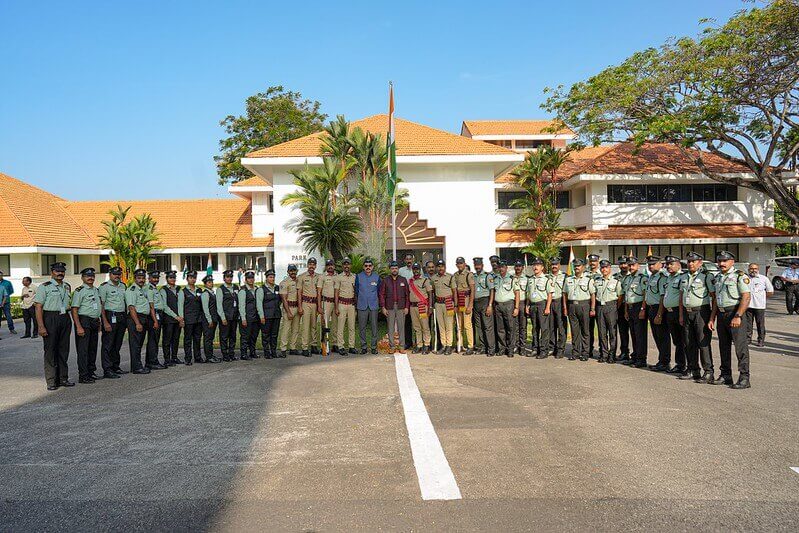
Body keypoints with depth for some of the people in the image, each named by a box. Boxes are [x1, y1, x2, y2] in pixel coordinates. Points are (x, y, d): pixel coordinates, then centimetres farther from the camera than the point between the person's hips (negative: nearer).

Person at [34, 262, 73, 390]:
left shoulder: (67, 286, 13)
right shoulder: (44, 287, -5)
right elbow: (38, 307, -10)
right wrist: (41, 326, -17)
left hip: (65, 318, 6)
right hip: (50, 318, -6)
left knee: (64, 349, 9)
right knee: (50, 350, -1)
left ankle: (63, 378, 17)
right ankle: (51, 381, 5)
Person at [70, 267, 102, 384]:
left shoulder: (96, 290, 15)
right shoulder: (79, 291, -8)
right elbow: (74, 310, -13)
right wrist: (78, 327, -20)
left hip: (95, 322, 8)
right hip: (84, 321, -8)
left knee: (93, 349, 12)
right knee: (83, 349, -6)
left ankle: (91, 372, 22)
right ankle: (83, 376, -3)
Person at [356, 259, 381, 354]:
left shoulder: (377, 277, 5)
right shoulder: (359, 277, 4)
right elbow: (356, 291, 11)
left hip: (374, 306, 0)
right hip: (362, 306, 0)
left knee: (374, 327, 0)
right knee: (362, 327, 2)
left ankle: (374, 347, 8)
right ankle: (363, 346, 11)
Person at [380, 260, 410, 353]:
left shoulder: (403, 280, 7)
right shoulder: (385, 280, 5)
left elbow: (407, 294, 7)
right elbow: (381, 294, 4)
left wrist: (407, 307, 0)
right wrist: (383, 307, -3)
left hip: (401, 307, 0)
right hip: (389, 307, 0)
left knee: (401, 327, 1)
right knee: (391, 327, 3)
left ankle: (401, 346, 7)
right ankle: (392, 346, 10)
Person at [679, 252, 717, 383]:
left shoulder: (707, 276, -8)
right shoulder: (685, 277, 13)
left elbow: (714, 298, -11)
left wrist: (712, 318, -16)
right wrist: (681, 315, 14)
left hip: (701, 312, -7)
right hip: (687, 312, 7)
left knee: (703, 343, -6)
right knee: (689, 343, 10)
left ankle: (708, 373, 0)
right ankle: (693, 370, 20)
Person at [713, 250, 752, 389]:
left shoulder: (740, 276, -7)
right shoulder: (717, 277, 15)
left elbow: (746, 297, -14)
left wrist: (737, 316, -21)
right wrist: (712, 318, 12)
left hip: (734, 313, -7)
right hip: (721, 314, 7)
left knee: (740, 346, -6)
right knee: (724, 346, 12)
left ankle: (744, 378, -4)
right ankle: (725, 375, 20)